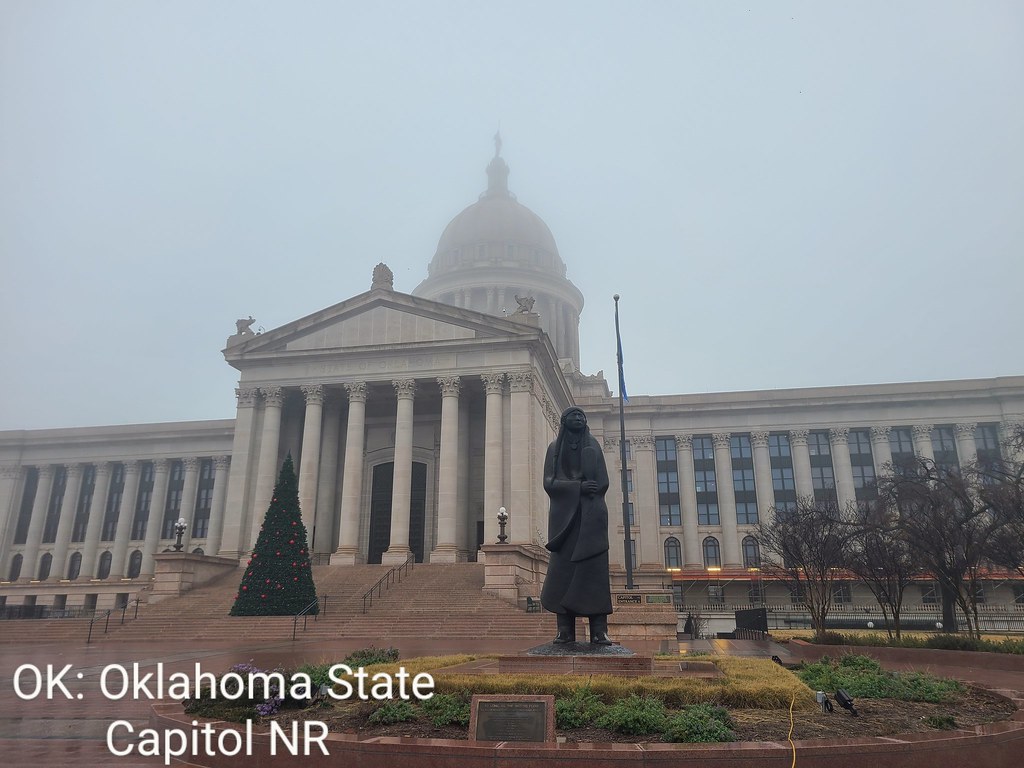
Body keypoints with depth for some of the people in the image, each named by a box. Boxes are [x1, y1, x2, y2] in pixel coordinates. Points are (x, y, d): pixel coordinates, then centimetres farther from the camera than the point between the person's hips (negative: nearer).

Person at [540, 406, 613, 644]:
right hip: (564, 516, 0)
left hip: (591, 516, 0)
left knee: (594, 570, -8)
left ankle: (599, 631, -11)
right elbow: (549, 483, 2)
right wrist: (579, 487, -12)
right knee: (563, 571, -7)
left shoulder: (593, 446, 15)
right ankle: (565, 631, -7)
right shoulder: (554, 448, 15)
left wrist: (567, 488, -7)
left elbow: (603, 483, 5)